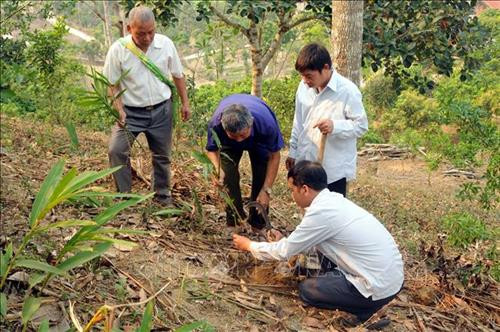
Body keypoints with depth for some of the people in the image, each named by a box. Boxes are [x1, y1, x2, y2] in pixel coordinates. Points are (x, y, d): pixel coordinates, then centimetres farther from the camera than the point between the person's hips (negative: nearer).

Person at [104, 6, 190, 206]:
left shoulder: (166, 44, -6)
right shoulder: (118, 49, -13)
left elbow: (177, 75, 7)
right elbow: (112, 85, -7)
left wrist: (185, 103, 8)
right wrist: (119, 110, -19)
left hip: (161, 110, 2)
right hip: (131, 112, -2)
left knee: (162, 156, 12)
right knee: (116, 150, -17)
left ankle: (163, 197, 28)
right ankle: (124, 196, -2)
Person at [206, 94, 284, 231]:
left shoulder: (267, 123, -44)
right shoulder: (216, 124, -42)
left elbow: (274, 156, -27)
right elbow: (212, 150, -20)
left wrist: (266, 190, -28)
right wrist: (217, 168, -42)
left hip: (259, 141, -1)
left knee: (261, 176, -10)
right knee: (228, 174, -14)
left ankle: (257, 224, 6)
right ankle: (235, 221, 2)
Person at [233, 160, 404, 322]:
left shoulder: (321, 213, -20)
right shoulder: (333, 200, 5)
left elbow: (284, 252, -7)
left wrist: (249, 245, 8)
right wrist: (282, 242, 24)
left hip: (379, 287, -8)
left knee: (306, 289, 5)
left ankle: (364, 306, 6)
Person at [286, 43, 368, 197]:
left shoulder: (348, 91, -17)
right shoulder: (304, 87, 2)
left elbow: (361, 125, -12)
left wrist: (335, 126, -28)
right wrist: (293, 151, 15)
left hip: (334, 169, -6)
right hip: (306, 164, 6)